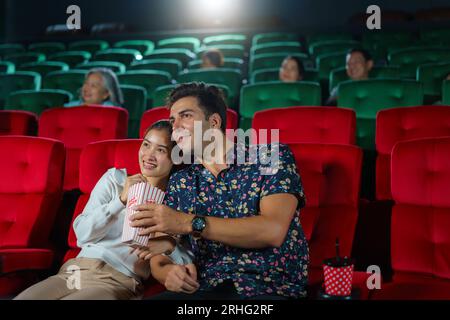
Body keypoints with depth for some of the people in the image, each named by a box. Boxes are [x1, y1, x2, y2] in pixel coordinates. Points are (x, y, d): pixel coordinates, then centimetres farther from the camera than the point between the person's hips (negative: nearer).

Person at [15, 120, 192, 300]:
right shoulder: (115, 178, 11)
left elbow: (191, 262, 3)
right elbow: (82, 234, 0)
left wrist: (169, 245, -18)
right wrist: (121, 200, -12)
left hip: (119, 282, -2)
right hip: (76, 269, 3)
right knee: (21, 297, -18)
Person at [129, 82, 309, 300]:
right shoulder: (179, 183, 14)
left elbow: (273, 231, -14)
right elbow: (158, 259, 11)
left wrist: (189, 223, -18)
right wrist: (168, 272, -14)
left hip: (272, 288, -3)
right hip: (206, 290, 4)